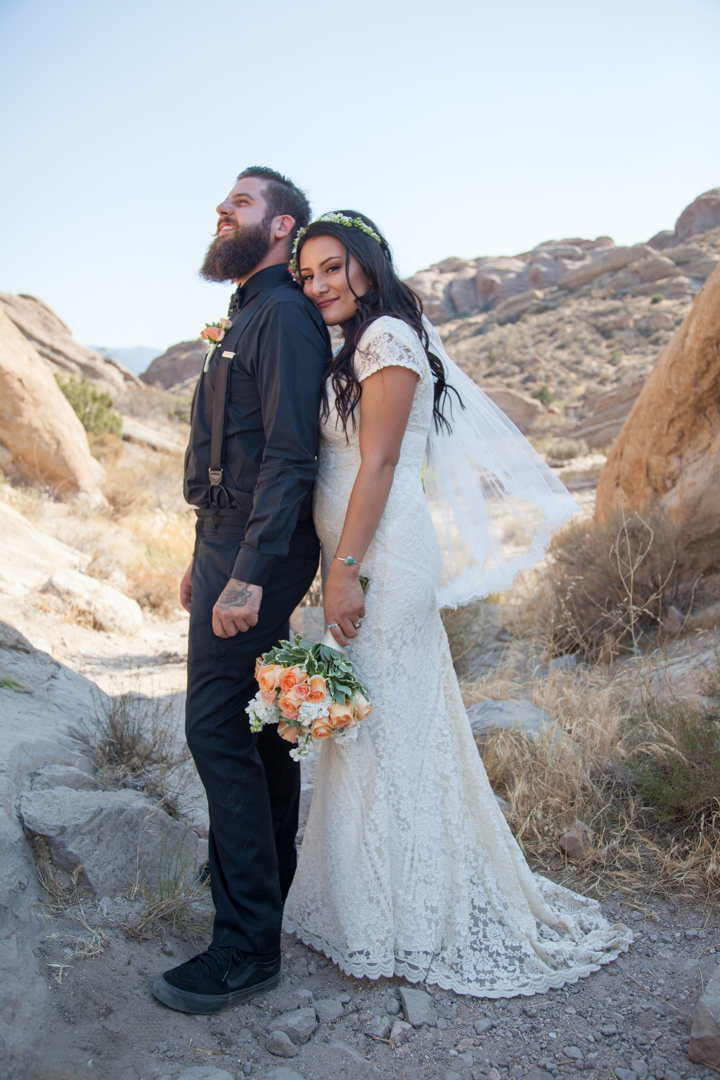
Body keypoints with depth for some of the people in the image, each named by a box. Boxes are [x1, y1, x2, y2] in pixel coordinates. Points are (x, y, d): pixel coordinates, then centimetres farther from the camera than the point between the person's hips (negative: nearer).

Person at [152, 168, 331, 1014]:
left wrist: (249, 573, -27)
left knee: (218, 729, -9)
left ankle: (246, 946, 1)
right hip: (226, 540, 10)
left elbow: (289, 455, -21)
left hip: (255, 550, -10)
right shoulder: (245, 318, 20)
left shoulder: (283, 314, -11)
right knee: (258, 728, 18)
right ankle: (270, 885, 35)